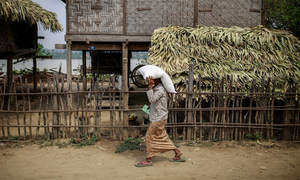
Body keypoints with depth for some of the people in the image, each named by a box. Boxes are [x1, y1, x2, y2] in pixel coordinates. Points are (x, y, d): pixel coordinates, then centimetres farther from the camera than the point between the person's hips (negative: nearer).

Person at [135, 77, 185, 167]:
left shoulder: (160, 89, -17)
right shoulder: (156, 88, 13)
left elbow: (152, 99, -29)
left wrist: (150, 86, -28)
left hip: (158, 118, -10)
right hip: (157, 118, 10)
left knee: (149, 137, -2)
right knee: (163, 137, 14)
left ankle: (148, 160, 8)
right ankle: (177, 154, 21)